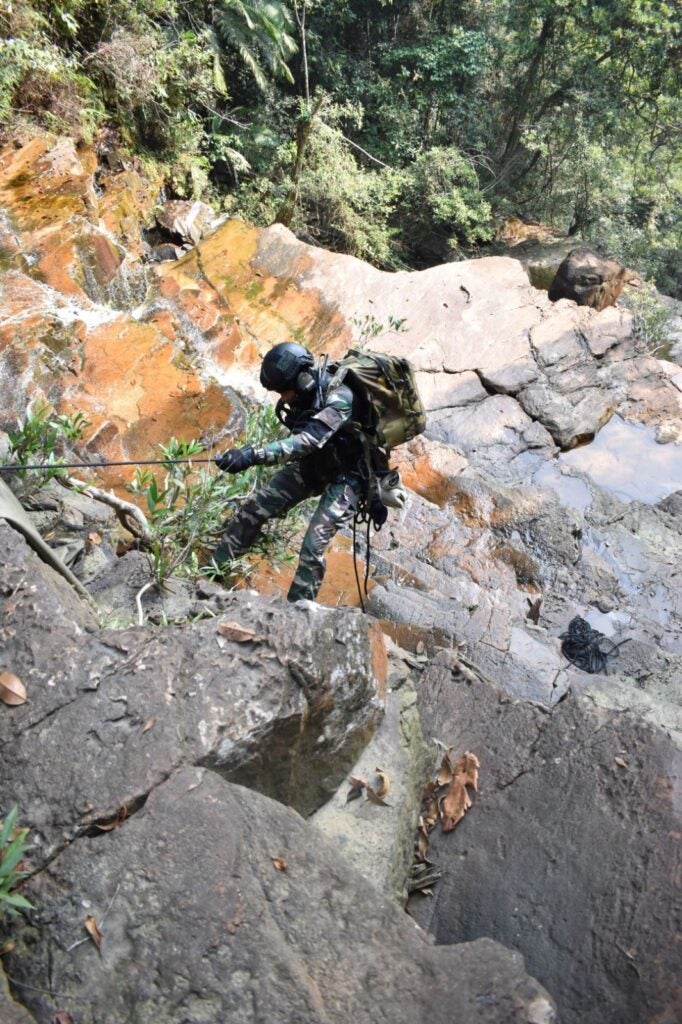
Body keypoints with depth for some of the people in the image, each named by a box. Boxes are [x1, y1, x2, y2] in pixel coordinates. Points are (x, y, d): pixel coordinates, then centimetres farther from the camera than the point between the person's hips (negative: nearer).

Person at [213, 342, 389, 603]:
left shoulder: (339, 397, -31)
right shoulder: (306, 394, -8)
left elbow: (308, 441, -44)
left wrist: (252, 455, -53)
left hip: (344, 476, -7)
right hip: (312, 465, 7)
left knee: (313, 546, -17)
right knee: (253, 508, 1)